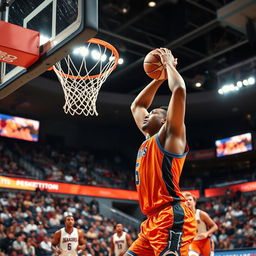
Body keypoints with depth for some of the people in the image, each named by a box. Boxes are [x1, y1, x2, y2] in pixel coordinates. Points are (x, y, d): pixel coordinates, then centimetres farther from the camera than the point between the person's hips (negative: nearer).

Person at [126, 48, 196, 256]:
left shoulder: (169, 136, 3)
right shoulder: (149, 140, 25)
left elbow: (179, 90, -8)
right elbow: (136, 105, 35)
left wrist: (169, 64, 7)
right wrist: (159, 76, 32)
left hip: (172, 218, -9)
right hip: (153, 220, 9)